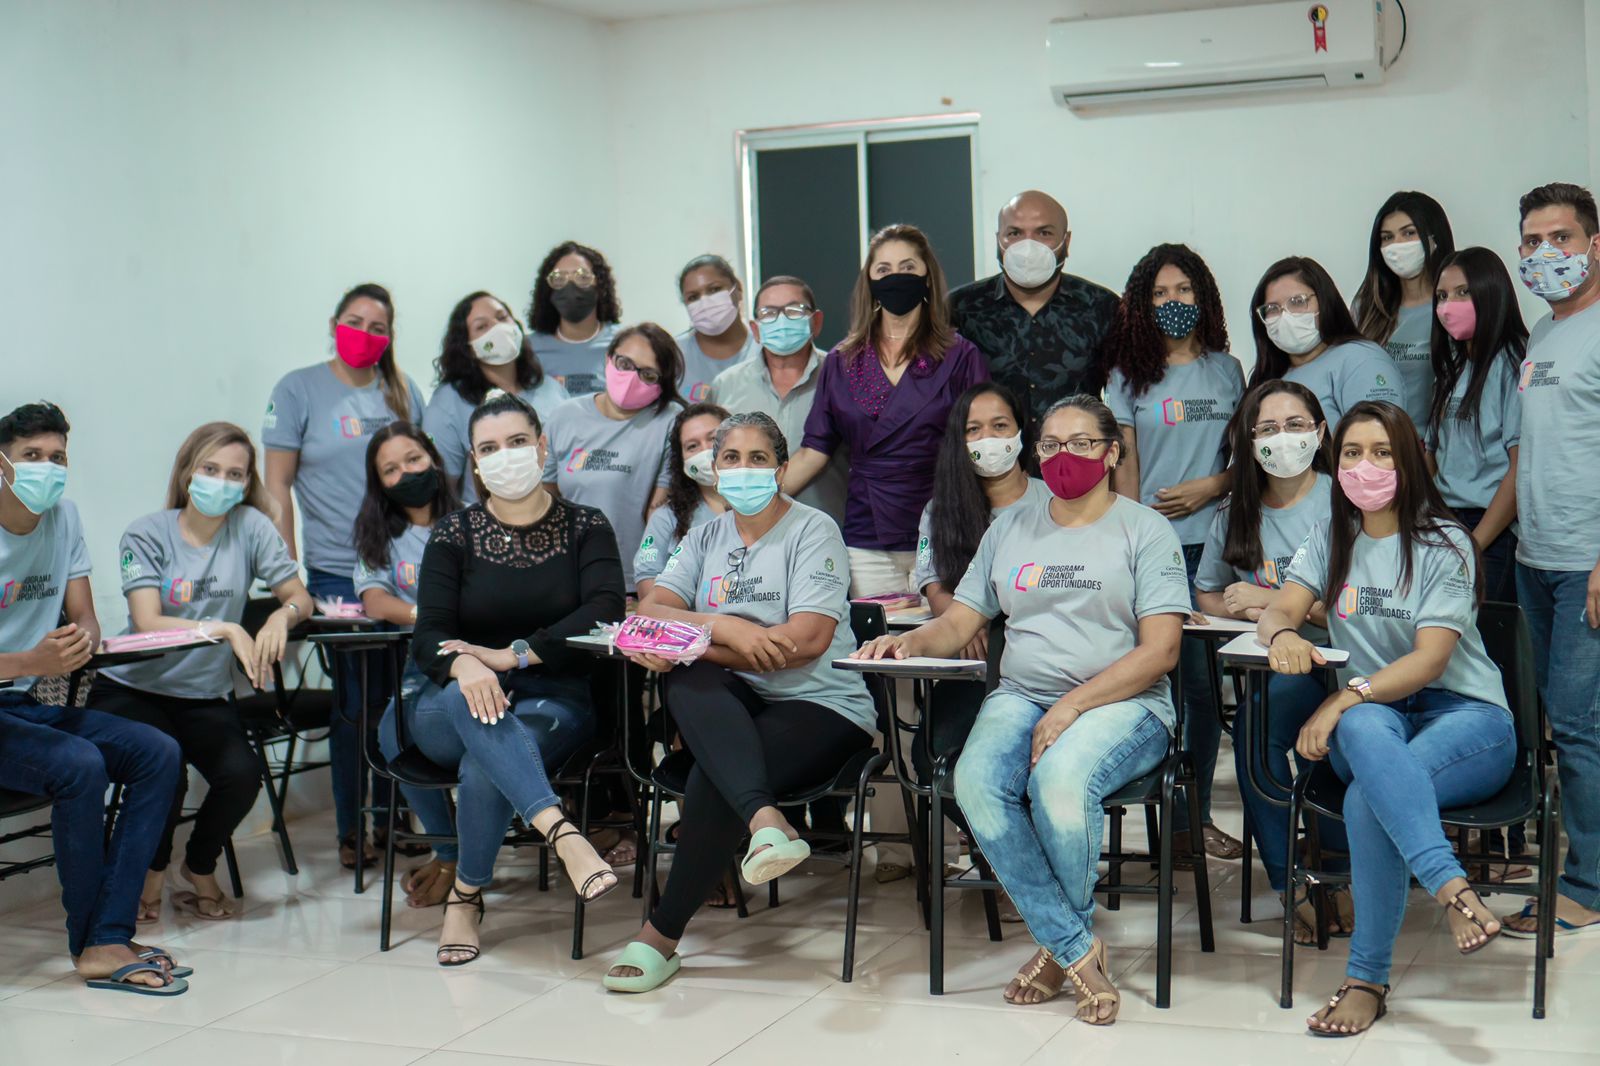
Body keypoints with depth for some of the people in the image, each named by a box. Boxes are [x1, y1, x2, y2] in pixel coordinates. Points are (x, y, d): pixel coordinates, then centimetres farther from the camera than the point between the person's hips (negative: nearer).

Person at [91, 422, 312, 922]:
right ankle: (151, 872, 8)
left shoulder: (250, 527, -2)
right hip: (133, 689, -2)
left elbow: (299, 597, -2)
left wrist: (281, 616, -27)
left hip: (205, 695, 2)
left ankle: (200, 866, 11)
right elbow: (147, 623, -19)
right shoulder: (147, 534, -8)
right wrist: (226, 630, -34)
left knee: (243, 774, -22)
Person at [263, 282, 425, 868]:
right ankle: (352, 830, 11)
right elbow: (278, 486, 1)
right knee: (356, 701, -2)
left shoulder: (403, 392, 13)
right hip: (338, 572, -3)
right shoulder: (299, 390, 3)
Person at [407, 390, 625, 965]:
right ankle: (561, 832, -50)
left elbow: (605, 610, -11)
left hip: (556, 699, -1)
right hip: (450, 713, 1)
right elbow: (430, 636, -4)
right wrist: (464, 665, -29)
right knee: (471, 698, -37)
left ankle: (466, 895, -13)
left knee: (483, 765, -34)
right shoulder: (455, 534, 9)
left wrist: (513, 654, -20)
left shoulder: (585, 527, 7)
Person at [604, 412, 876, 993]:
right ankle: (765, 819, -47)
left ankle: (662, 934, -17)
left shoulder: (813, 531, -1)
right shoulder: (706, 537, 16)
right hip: (731, 706, 4)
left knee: (712, 780, -30)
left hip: (820, 707, -4)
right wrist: (726, 627, -17)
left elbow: (808, 640, -14)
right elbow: (651, 610, 2)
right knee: (687, 680, -31)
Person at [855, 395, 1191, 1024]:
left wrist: (1071, 708, -17)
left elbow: (1160, 650, -5)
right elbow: (960, 622, 17)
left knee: (1059, 780, -36)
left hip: (1123, 703, -4)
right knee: (976, 782, -30)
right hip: (1020, 695, 4)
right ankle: (1076, 950, -20)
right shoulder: (1010, 529, 19)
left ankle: (1058, 941, -8)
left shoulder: (1144, 531, 5)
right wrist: (912, 642, -7)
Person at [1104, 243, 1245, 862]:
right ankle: (1174, 820, 2)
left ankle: (1194, 817, 11)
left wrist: (1211, 486, -5)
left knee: (1205, 683, 2)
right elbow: (1126, 468, 4)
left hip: (1214, 540, 2)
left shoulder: (1226, 371, 12)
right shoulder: (1130, 376, 8)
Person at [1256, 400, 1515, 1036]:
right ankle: (1452, 888, -48)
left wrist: (1346, 697, -29)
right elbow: (1278, 610, 0)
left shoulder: (1444, 544, -4)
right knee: (1362, 728, -38)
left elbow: (1431, 658, -15)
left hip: (1466, 714, -3)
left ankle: (1367, 980, -32)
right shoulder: (1333, 538, 13)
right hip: (1376, 715, 3)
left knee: (1370, 794, -36)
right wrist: (1283, 634, -27)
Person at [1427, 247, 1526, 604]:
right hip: (1445, 527, 7)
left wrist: (1475, 544, -14)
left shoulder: (1512, 363, -7)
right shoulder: (1451, 369, 18)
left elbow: (1521, 467, -13)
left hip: (1495, 533, -7)